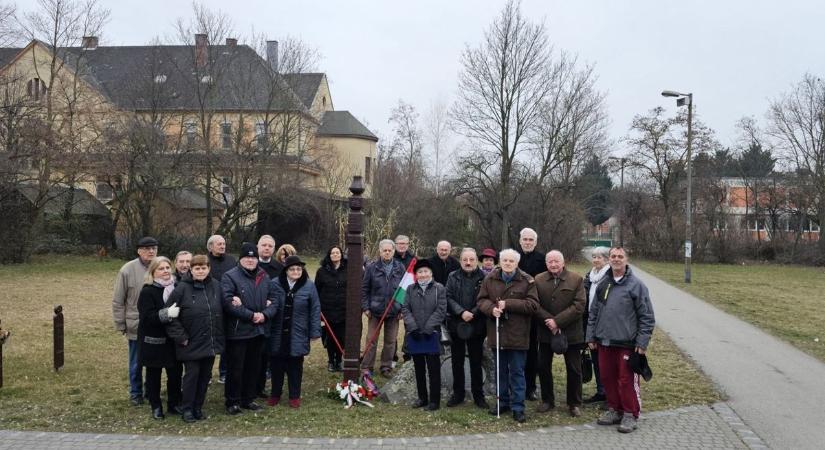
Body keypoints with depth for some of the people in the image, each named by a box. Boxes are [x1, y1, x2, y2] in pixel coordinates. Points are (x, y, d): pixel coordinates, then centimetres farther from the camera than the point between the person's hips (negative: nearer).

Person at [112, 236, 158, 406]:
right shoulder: (127, 270, -10)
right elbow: (117, 301, -4)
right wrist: (121, 325, -3)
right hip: (136, 326, -2)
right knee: (136, 363, 11)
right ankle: (135, 393, 27)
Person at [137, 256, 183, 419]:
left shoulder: (176, 288, 5)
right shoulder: (148, 291, -10)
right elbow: (147, 317, -20)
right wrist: (167, 313, -33)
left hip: (173, 340, 4)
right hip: (153, 341, -4)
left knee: (175, 373, 7)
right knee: (153, 375, 8)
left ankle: (174, 404, 24)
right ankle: (156, 406, 21)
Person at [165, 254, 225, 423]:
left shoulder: (216, 286, 3)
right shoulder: (182, 288, -10)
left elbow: (222, 310, 12)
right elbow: (170, 315, -9)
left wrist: (220, 336, 6)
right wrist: (180, 337, -11)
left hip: (211, 343, 4)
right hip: (192, 344, -4)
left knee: (205, 376, 11)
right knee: (192, 375, 1)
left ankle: (198, 407, 23)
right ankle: (187, 409, 15)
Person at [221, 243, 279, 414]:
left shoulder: (264, 277, 12)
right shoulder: (230, 277, -7)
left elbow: (274, 299, 9)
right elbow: (228, 302, -19)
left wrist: (265, 314, -11)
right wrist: (251, 315, -19)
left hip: (260, 330, 6)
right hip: (238, 331, -6)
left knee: (253, 367, 14)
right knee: (235, 368, 2)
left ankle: (248, 399, 26)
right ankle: (233, 401, 13)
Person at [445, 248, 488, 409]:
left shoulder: (484, 278, -4)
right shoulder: (453, 277, 4)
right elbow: (449, 298, -3)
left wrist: (473, 313, -19)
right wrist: (461, 312, -17)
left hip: (476, 326, -2)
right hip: (456, 326, 2)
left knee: (476, 362, 7)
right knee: (457, 362, 11)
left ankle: (478, 395, 17)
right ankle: (458, 394, 22)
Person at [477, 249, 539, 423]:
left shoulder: (527, 281, -5)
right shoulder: (490, 279, 4)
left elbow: (533, 305, -11)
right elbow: (481, 300, 5)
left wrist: (508, 304, -19)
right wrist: (491, 308, -17)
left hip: (517, 335, -3)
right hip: (496, 332, 3)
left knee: (517, 372, 2)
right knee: (501, 371, 15)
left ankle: (518, 407, 8)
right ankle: (503, 402, 28)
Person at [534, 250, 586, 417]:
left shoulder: (576, 280, -4)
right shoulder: (538, 280, 2)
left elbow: (579, 306, -12)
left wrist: (557, 321, -17)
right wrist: (548, 321, -17)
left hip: (570, 333, -2)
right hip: (546, 332, 2)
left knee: (574, 369, 5)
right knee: (543, 367, 8)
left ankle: (574, 403, 18)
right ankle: (547, 400, 24)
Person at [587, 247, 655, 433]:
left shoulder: (636, 285, -6)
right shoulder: (603, 285, 10)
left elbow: (647, 316, -6)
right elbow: (593, 313, 15)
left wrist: (642, 342, -10)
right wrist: (591, 337, 11)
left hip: (627, 343, -5)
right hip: (604, 342, 5)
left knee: (627, 380, -2)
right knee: (607, 377, 11)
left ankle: (630, 415, 10)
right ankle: (614, 409, 26)